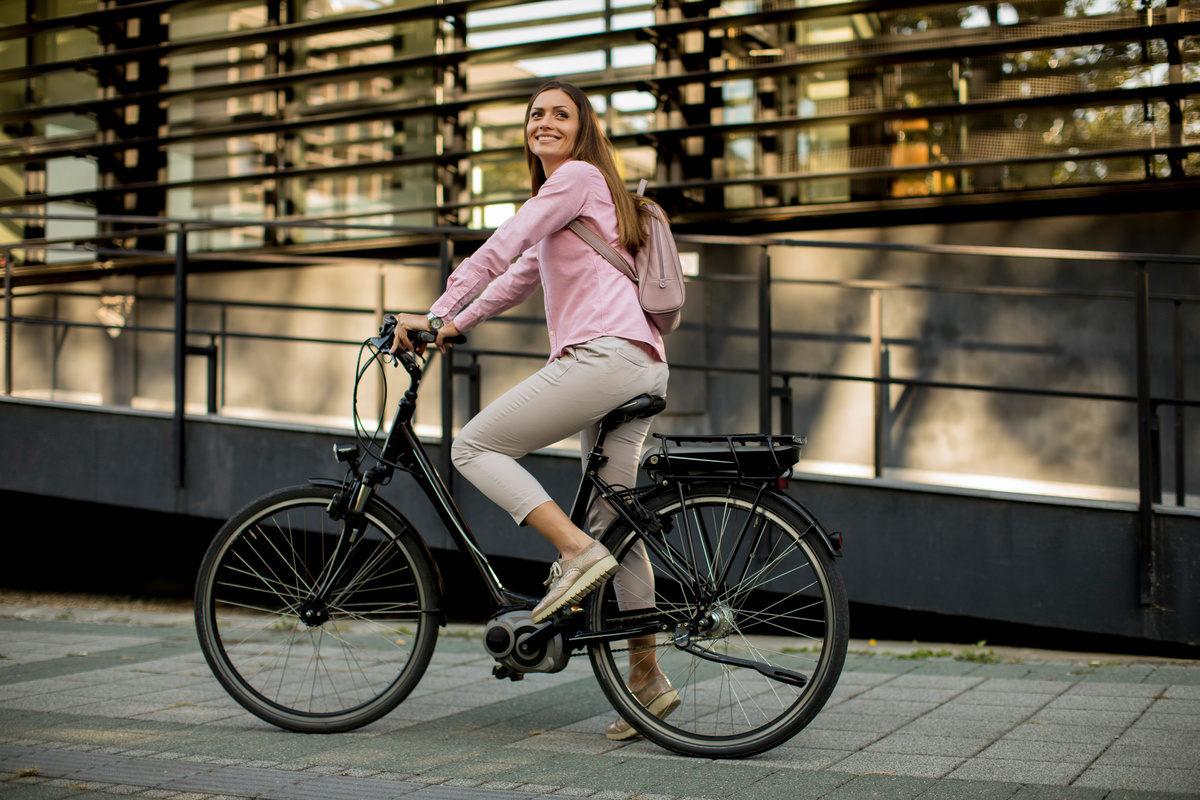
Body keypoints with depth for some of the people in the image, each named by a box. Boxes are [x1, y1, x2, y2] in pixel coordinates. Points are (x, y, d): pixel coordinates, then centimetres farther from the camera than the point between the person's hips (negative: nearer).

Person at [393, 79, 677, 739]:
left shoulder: (578, 176, 0)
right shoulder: (565, 197, 31)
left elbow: (498, 250, -6)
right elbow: (518, 276, 32)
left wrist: (433, 315, -2)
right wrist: (453, 328, 25)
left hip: (606, 353, -10)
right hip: (641, 367, 10)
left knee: (475, 447, -6)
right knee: (613, 522, 10)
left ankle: (577, 552, -15)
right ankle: (646, 676, 12)